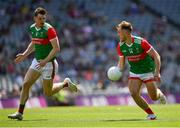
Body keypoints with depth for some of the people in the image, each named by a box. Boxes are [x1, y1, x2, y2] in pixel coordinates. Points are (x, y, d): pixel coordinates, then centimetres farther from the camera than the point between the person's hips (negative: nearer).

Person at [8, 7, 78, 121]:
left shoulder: (49, 29, -19)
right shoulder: (32, 28, 3)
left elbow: (56, 48, -21)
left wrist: (45, 61, -25)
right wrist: (24, 55, 12)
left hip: (49, 63, -6)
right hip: (37, 61, 6)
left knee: (48, 93, 2)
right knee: (26, 84, -6)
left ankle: (66, 84, 28)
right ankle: (20, 113, -1)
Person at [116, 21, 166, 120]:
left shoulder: (141, 42, -25)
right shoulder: (120, 46, -9)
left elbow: (156, 56, -19)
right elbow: (121, 61, 7)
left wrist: (157, 73, -25)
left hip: (148, 71, -4)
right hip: (134, 73, 4)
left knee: (154, 97, -1)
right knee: (134, 93, -17)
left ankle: (159, 93, 40)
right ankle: (151, 114, 1)